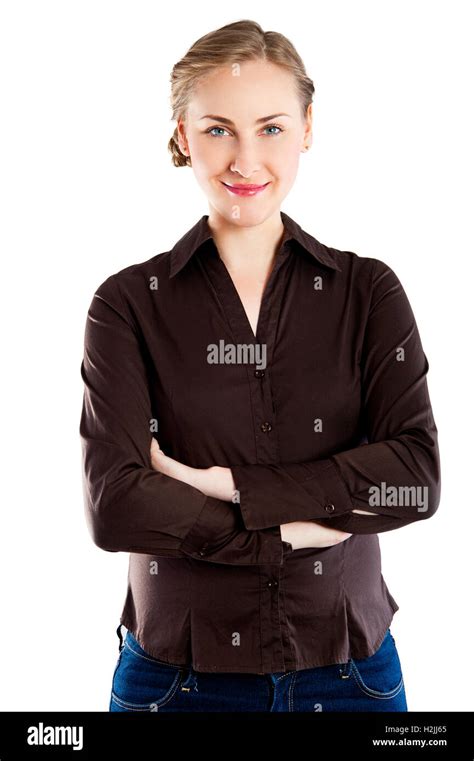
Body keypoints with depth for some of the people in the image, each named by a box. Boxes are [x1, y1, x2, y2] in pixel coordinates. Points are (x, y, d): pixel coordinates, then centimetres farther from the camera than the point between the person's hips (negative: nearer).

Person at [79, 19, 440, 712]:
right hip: (178, 678, -1)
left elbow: (418, 477, -13)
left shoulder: (369, 292, -1)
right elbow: (114, 505, -16)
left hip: (350, 673, 2)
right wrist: (290, 527, -16)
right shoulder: (130, 303, -5)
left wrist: (224, 485, -17)